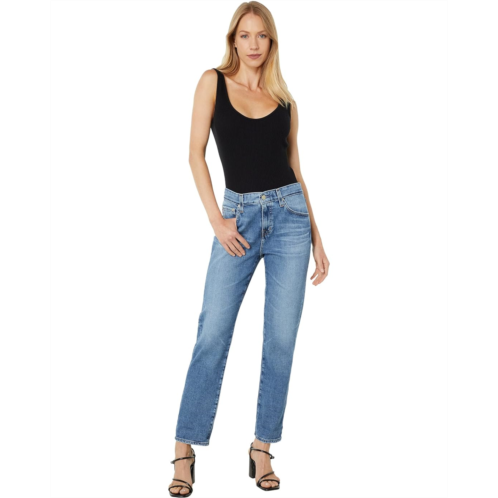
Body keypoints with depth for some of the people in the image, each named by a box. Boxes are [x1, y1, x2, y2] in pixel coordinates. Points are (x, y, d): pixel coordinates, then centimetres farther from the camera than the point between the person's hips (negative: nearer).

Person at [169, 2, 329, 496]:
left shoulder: (284, 98, 10)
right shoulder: (214, 82, 4)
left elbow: (294, 167, 13)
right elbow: (196, 153, 0)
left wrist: (316, 237, 10)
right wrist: (215, 219, -9)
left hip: (289, 214, 3)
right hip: (239, 217, -2)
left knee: (281, 338, 2)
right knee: (212, 334, -5)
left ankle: (262, 449, 13)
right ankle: (185, 451, 4)